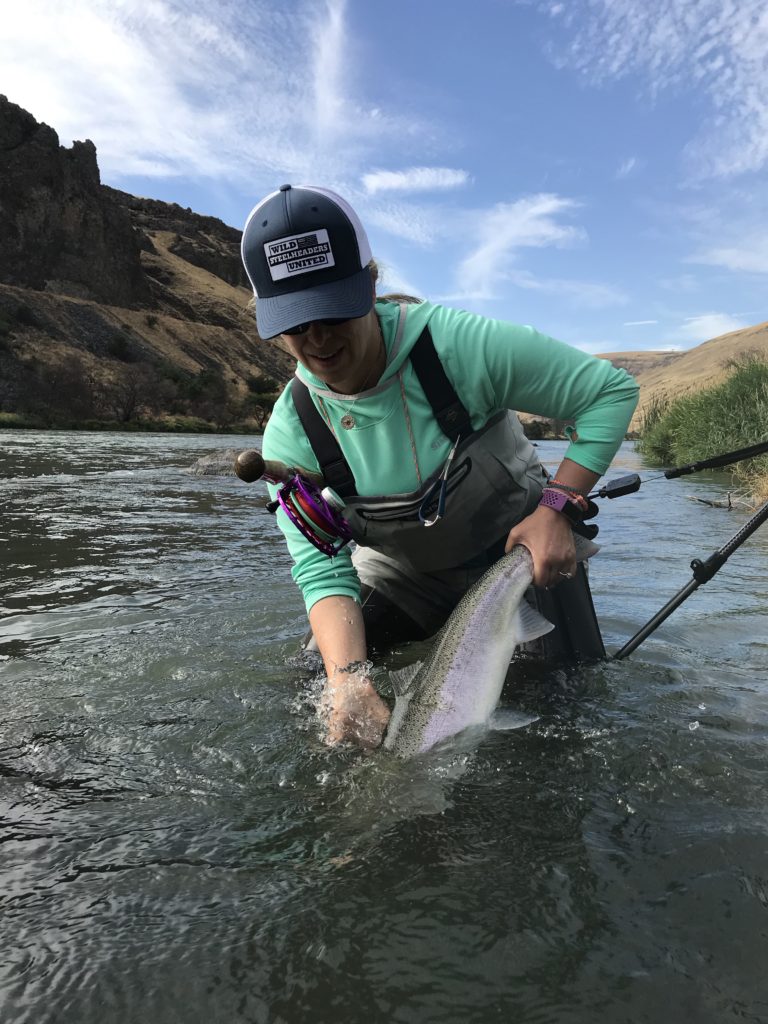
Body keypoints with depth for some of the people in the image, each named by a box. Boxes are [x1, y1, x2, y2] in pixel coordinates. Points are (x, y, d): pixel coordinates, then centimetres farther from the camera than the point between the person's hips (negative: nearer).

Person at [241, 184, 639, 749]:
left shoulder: (460, 344, -29)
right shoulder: (290, 435, -18)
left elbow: (612, 390, -20)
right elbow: (322, 570, -21)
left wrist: (557, 508, -29)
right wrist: (349, 679, -38)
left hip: (524, 554, -2)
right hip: (404, 579, 3)